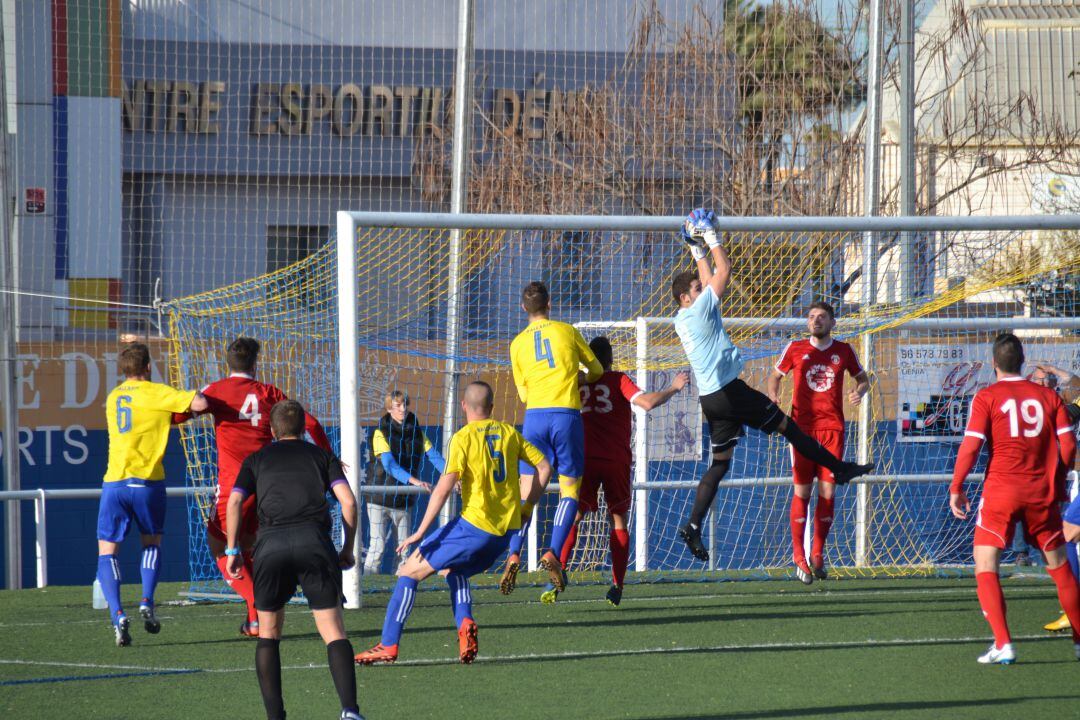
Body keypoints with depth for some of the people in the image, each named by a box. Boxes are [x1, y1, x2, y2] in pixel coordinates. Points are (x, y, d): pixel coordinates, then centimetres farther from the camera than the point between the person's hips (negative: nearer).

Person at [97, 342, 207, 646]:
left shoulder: (113, 397, 15)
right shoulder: (154, 393, -2)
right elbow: (199, 404, -13)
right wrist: (195, 398, 10)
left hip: (114, 482, 2)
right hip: (148, 481, -2)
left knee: (107, 551, 6)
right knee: (152, 542, 21)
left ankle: (117, 613, -14)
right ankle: (147, 602, 3)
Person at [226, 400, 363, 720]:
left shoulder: (257, 459, 24)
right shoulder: (322, 456, 23)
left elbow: (234, 503, 9)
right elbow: (347, 501, 10)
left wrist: (232, 550, 14)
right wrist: (348, 548, 19)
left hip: (270, 543, 0)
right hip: (314, 539, 0)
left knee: (268, 634, 15)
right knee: (334, 632, -2)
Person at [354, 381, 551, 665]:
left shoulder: (464, 437, -7)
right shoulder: (509, 433, 10)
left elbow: (444, 487, -15)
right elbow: (544, 467, 13)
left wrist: (420, 532, -13)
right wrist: (524, 507, 19)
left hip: (475, 526, -6)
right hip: (507, 530, 6)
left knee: (410, 571, 3)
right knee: (454, 570, 30)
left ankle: (388, 645, -3)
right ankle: (465, 623, 4)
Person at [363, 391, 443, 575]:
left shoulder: (416, 433, 5)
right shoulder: (380, 433, -11)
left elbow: (435, 457, -6)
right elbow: (389, 465, -25)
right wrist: (414, 481, -39)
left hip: (403, 499, 5)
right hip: (379, 497, -5)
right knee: (378, 544, -10)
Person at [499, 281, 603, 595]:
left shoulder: (518, 343, 12)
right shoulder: (566, 331, 8)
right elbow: (597, 370, 20)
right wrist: (580, 379, 41)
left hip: (534, 416, 2)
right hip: (566, 414, -2)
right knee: (570, 487, 4)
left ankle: (514, 555, -14)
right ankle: (553, 553, -12)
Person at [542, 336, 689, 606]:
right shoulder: (618, 380, 0)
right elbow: (647, 402, -12)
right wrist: (674, 388, 1)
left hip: (585, 460, 1)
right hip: (617, 461, -1)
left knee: (573, 517, 1)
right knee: (619, 521, 11)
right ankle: (617, 586, 2)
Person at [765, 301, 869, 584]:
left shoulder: (844, 351, 8)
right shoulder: (795, 349, 5)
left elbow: (862, 377, 20)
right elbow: (775, 376, 16)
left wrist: (860, 391, -3)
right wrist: (772, 397, -6)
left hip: (833, 428, 1)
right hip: (802, 428, -1)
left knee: (828, 492, -1)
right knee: (802, 491, -4)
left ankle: (818, 554, 11)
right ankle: (799, 556, 3)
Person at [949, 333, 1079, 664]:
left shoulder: (987, 397, -3)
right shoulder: (1049, 396, 5)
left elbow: (970, 447, -9)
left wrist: (956, 488, 1)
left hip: (1001, 491, -3)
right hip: (1042, 494, 3)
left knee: (985, 567, 1)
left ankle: (1003, 644, -14)